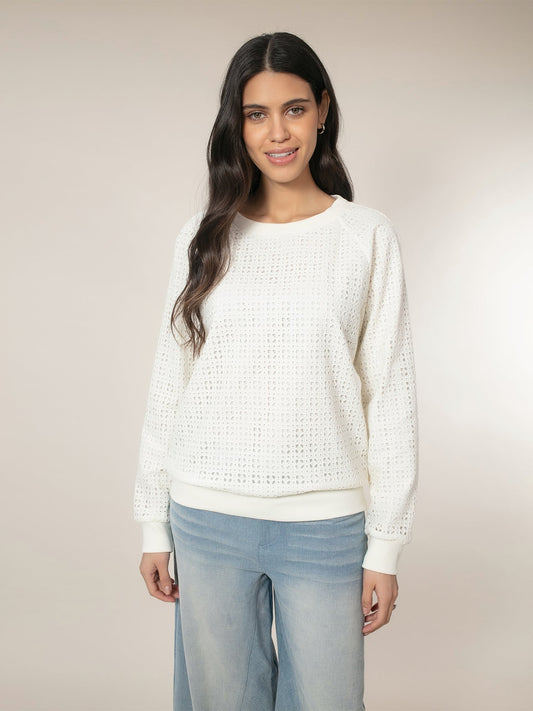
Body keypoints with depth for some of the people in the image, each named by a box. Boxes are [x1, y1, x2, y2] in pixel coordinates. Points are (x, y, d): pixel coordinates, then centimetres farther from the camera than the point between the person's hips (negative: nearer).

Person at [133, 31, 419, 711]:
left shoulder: (367, 234, -1)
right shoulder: (205, 235, 4)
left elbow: (390, 393, -1)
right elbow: (169, 381, 6)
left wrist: (386, 547, -3)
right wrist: (153, 525, 6)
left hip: (326, 525, -1)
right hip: (207, 518, 2)